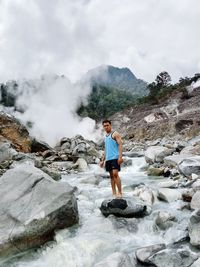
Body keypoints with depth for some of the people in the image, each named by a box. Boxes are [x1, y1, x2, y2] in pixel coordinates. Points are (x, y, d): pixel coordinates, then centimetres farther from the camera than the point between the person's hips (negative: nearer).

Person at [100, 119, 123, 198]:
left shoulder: (115, 134, 0)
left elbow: (120, 144, -9)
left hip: (115, 158, -7)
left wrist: (120, 156, -20)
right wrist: (102, 160, 21)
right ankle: (114, 193, 11)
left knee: (115, 174, -15)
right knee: (111, 176, 7)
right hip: (108, 159, 7)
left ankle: (120, 192, -9)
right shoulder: (106, 137, 21)